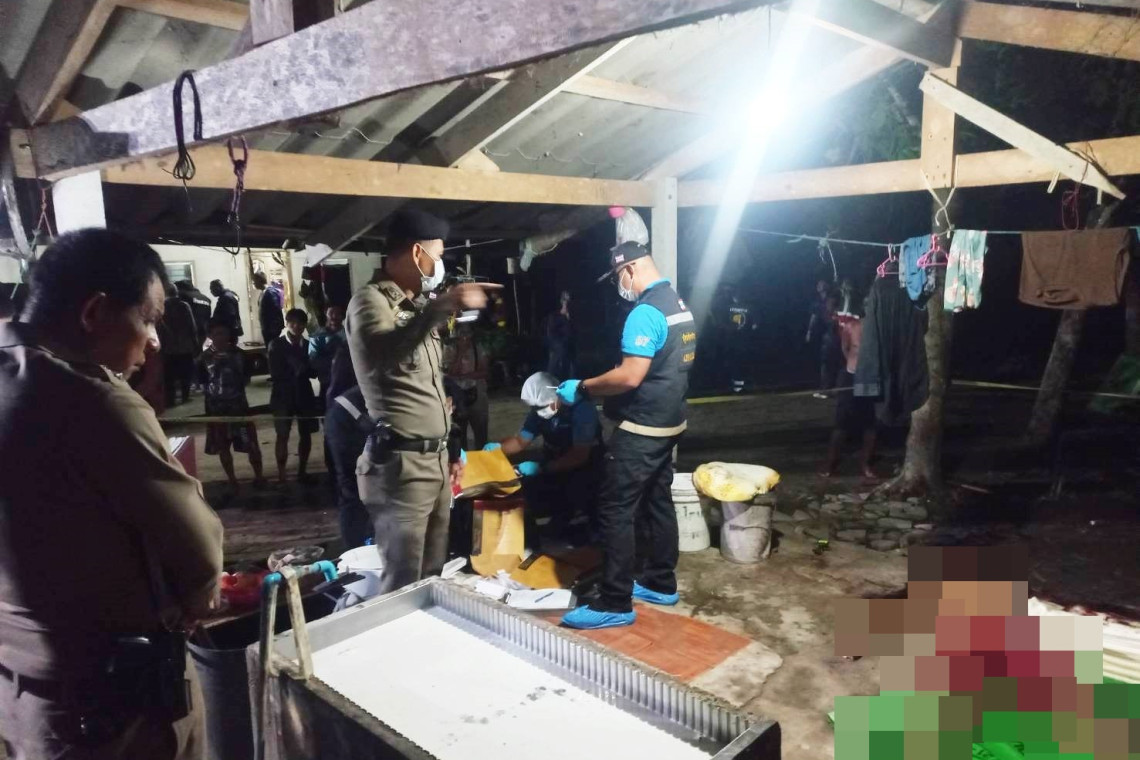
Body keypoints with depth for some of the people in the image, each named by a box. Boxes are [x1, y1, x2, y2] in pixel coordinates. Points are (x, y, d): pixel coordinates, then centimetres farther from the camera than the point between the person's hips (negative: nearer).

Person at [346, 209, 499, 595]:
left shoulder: (416, 306, 18)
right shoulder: (370, 300, -8)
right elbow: (380, 355, -32)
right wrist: (441, 307, -38)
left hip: (435, 459, 8)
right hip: (401, 464, -8)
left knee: (433, 572, 12)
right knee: (403, 582, -3)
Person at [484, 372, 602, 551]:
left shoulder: (582, 410, -26)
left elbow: (580, 456, -32)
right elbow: (521, 440, 1)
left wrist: (541, 468, -39)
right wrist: (497, 447, -21)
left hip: (584, 467, -6)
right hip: (554, 463, 6)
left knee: (575, 490, -37)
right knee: (523, 487, -20)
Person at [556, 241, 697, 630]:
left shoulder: (646, 313, -20)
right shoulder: (679, 305, 11)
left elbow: (630, 377, -27)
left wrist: (582, 388, -14)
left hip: (640, 429, -10)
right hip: (668, 423, 10)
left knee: (615, 512, -4)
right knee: (658, 502, 17)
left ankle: (615, 604, 2)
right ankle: (661, 583, 29)